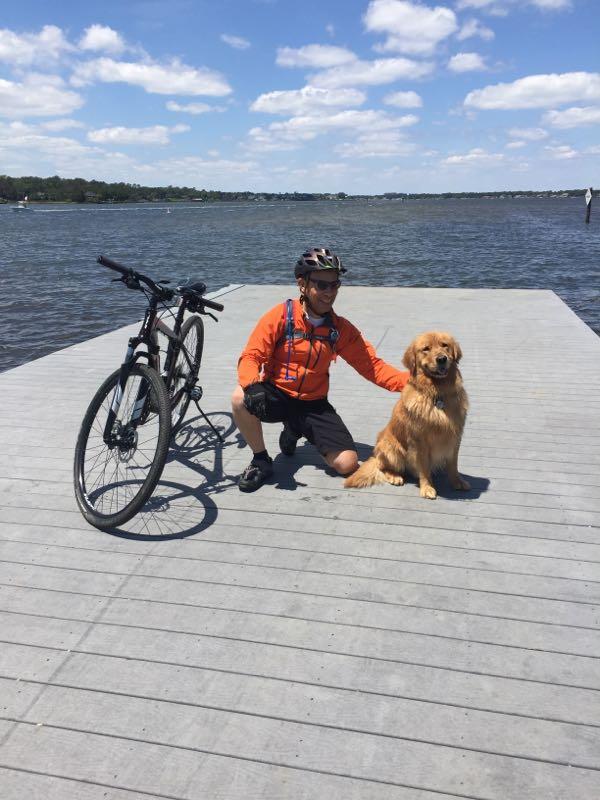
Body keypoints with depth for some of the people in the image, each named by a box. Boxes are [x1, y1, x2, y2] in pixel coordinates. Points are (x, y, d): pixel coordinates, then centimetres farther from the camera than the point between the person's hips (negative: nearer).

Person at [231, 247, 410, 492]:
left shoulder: (340, 328, -4)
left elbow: (373, 366, -6)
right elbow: (251, 357, -15)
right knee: (241, 398, -35)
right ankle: (261, 461, -8)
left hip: (313, 404, 3)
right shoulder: (281, 316, -13)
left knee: (348, 463, -11)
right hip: (276, 395, -2)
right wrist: (253, 386, -37)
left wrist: (411, 381, -22)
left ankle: (295, 430, 18)